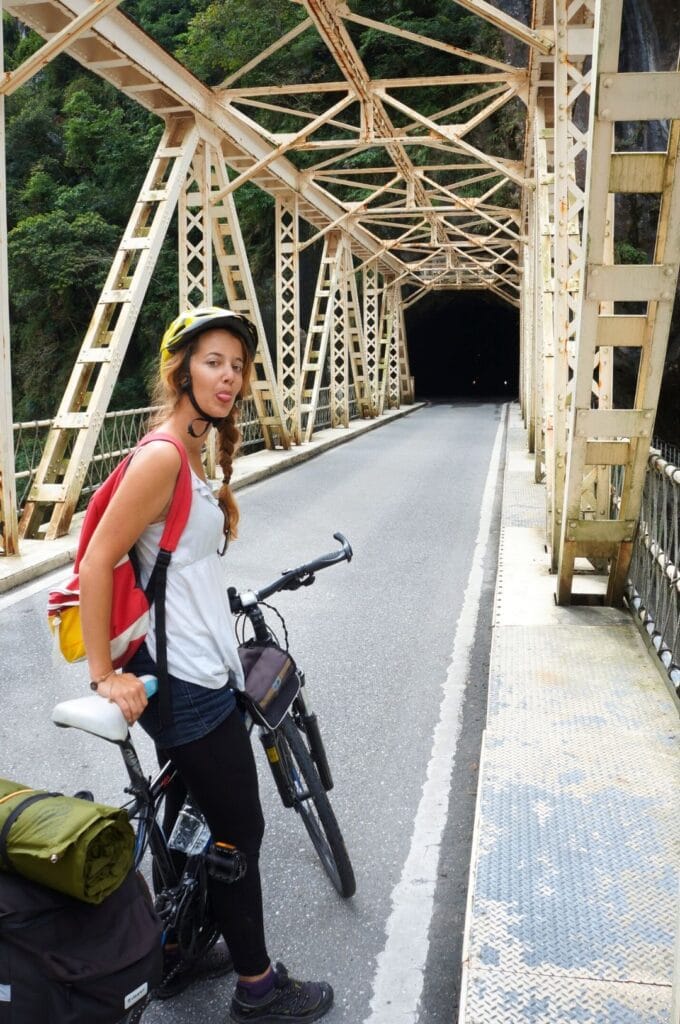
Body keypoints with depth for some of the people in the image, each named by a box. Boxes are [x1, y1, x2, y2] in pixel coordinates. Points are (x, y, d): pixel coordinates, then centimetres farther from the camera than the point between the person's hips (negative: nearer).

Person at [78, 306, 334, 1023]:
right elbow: (96, 564, -23)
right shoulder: (163, 455, -21)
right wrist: (103, 675, -21)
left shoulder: (195, 452, 9)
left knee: (190, 819, 22)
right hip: (187, 683, -9)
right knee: (238, 830, 6)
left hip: (201, 672, 9)